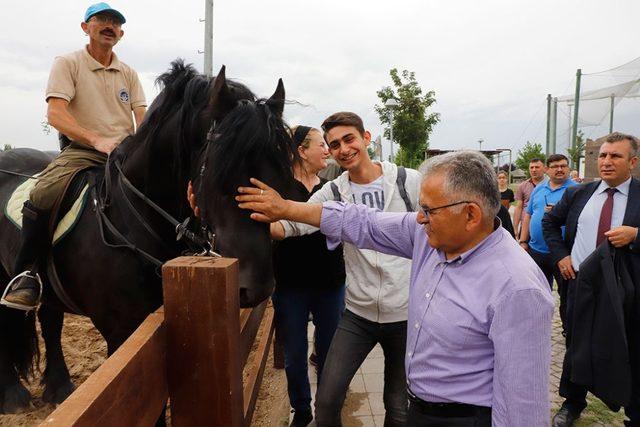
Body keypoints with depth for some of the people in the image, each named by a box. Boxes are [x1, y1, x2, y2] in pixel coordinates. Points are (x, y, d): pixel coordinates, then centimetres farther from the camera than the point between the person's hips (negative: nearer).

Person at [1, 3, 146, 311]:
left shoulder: (129, 73, 17)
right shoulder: (67, 64, 4)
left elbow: (143, 118, 9)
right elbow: (55, 113, -10)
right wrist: (97, 140, -26)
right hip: (81, 151, -3)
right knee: (41, 197, -29)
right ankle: (27, 273, -10)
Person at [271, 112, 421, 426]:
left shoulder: (409, 182, -6)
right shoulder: (332, 193, -2)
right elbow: (291, 224, -14)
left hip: (406, 315, -1)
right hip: (358, 314, 1)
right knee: (327, 401, 3)